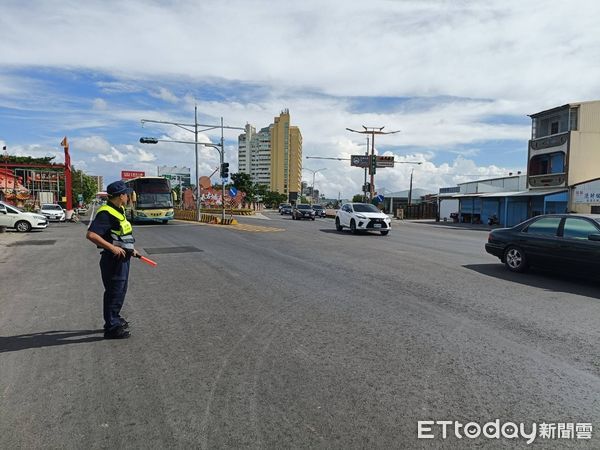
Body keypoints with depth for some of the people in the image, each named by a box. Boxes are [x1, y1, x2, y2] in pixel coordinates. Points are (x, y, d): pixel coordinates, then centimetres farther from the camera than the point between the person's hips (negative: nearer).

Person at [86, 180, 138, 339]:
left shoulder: (119, 211, 12)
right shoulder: (106, 213, -20)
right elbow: (91, 234, -28)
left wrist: (130, 249, 21)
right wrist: (112, 247, -28)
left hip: (123, 258, 10)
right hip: (113, 259, -10)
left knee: (120, 290, 20)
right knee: (114, 293, -1)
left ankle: (115, 319, 36)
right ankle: (111, 327, 10)